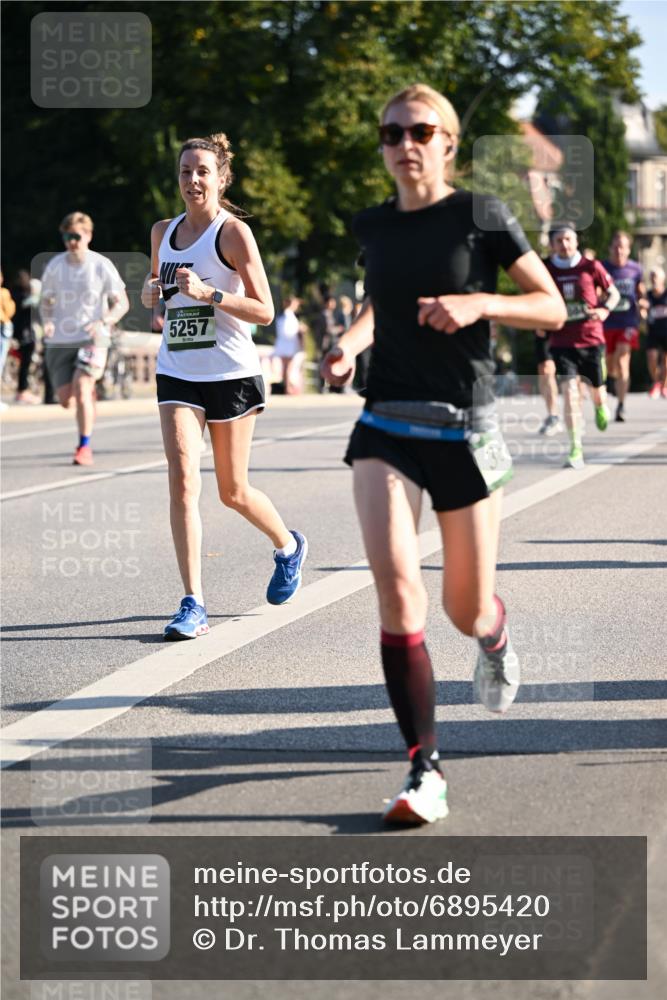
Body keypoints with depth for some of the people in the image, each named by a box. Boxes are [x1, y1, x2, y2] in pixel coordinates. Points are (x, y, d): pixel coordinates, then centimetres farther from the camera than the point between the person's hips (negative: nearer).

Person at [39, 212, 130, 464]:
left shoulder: (101, 265, -4)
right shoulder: (54, 266, 4)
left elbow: (122, 303, 2)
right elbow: (45, 301, 16)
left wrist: (104, 322, -16)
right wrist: (47, 321, -6)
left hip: (92, 338, -3)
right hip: (60, 341, 3)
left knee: (80, 389, -19)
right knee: (65, 399, 0)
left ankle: (85, 446, -9)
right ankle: (89, 392, 37)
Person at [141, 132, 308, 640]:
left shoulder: (234, 232, -8)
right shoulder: (163, 232, 9)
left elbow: (265, 311, -11)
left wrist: (208, 293, -24)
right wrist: (151, 292, 0)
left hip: (231, 374, -4)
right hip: (177, 374, 4)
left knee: (233, 491, 8)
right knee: (183, 479, -13)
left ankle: (289, 546, 39)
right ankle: (194, 604, -13)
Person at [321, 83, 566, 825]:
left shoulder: (481, 218, -5)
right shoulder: (372, 228, 7)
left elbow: (552, 308, -4)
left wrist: (477, 303, -19)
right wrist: (350, 343, 6)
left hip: (463, 429, -2)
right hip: (386, 427, 2)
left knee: (467, 613, 6)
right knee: (395, 585, -19)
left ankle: (496, 638, 48)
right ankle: (425, 771, -14)